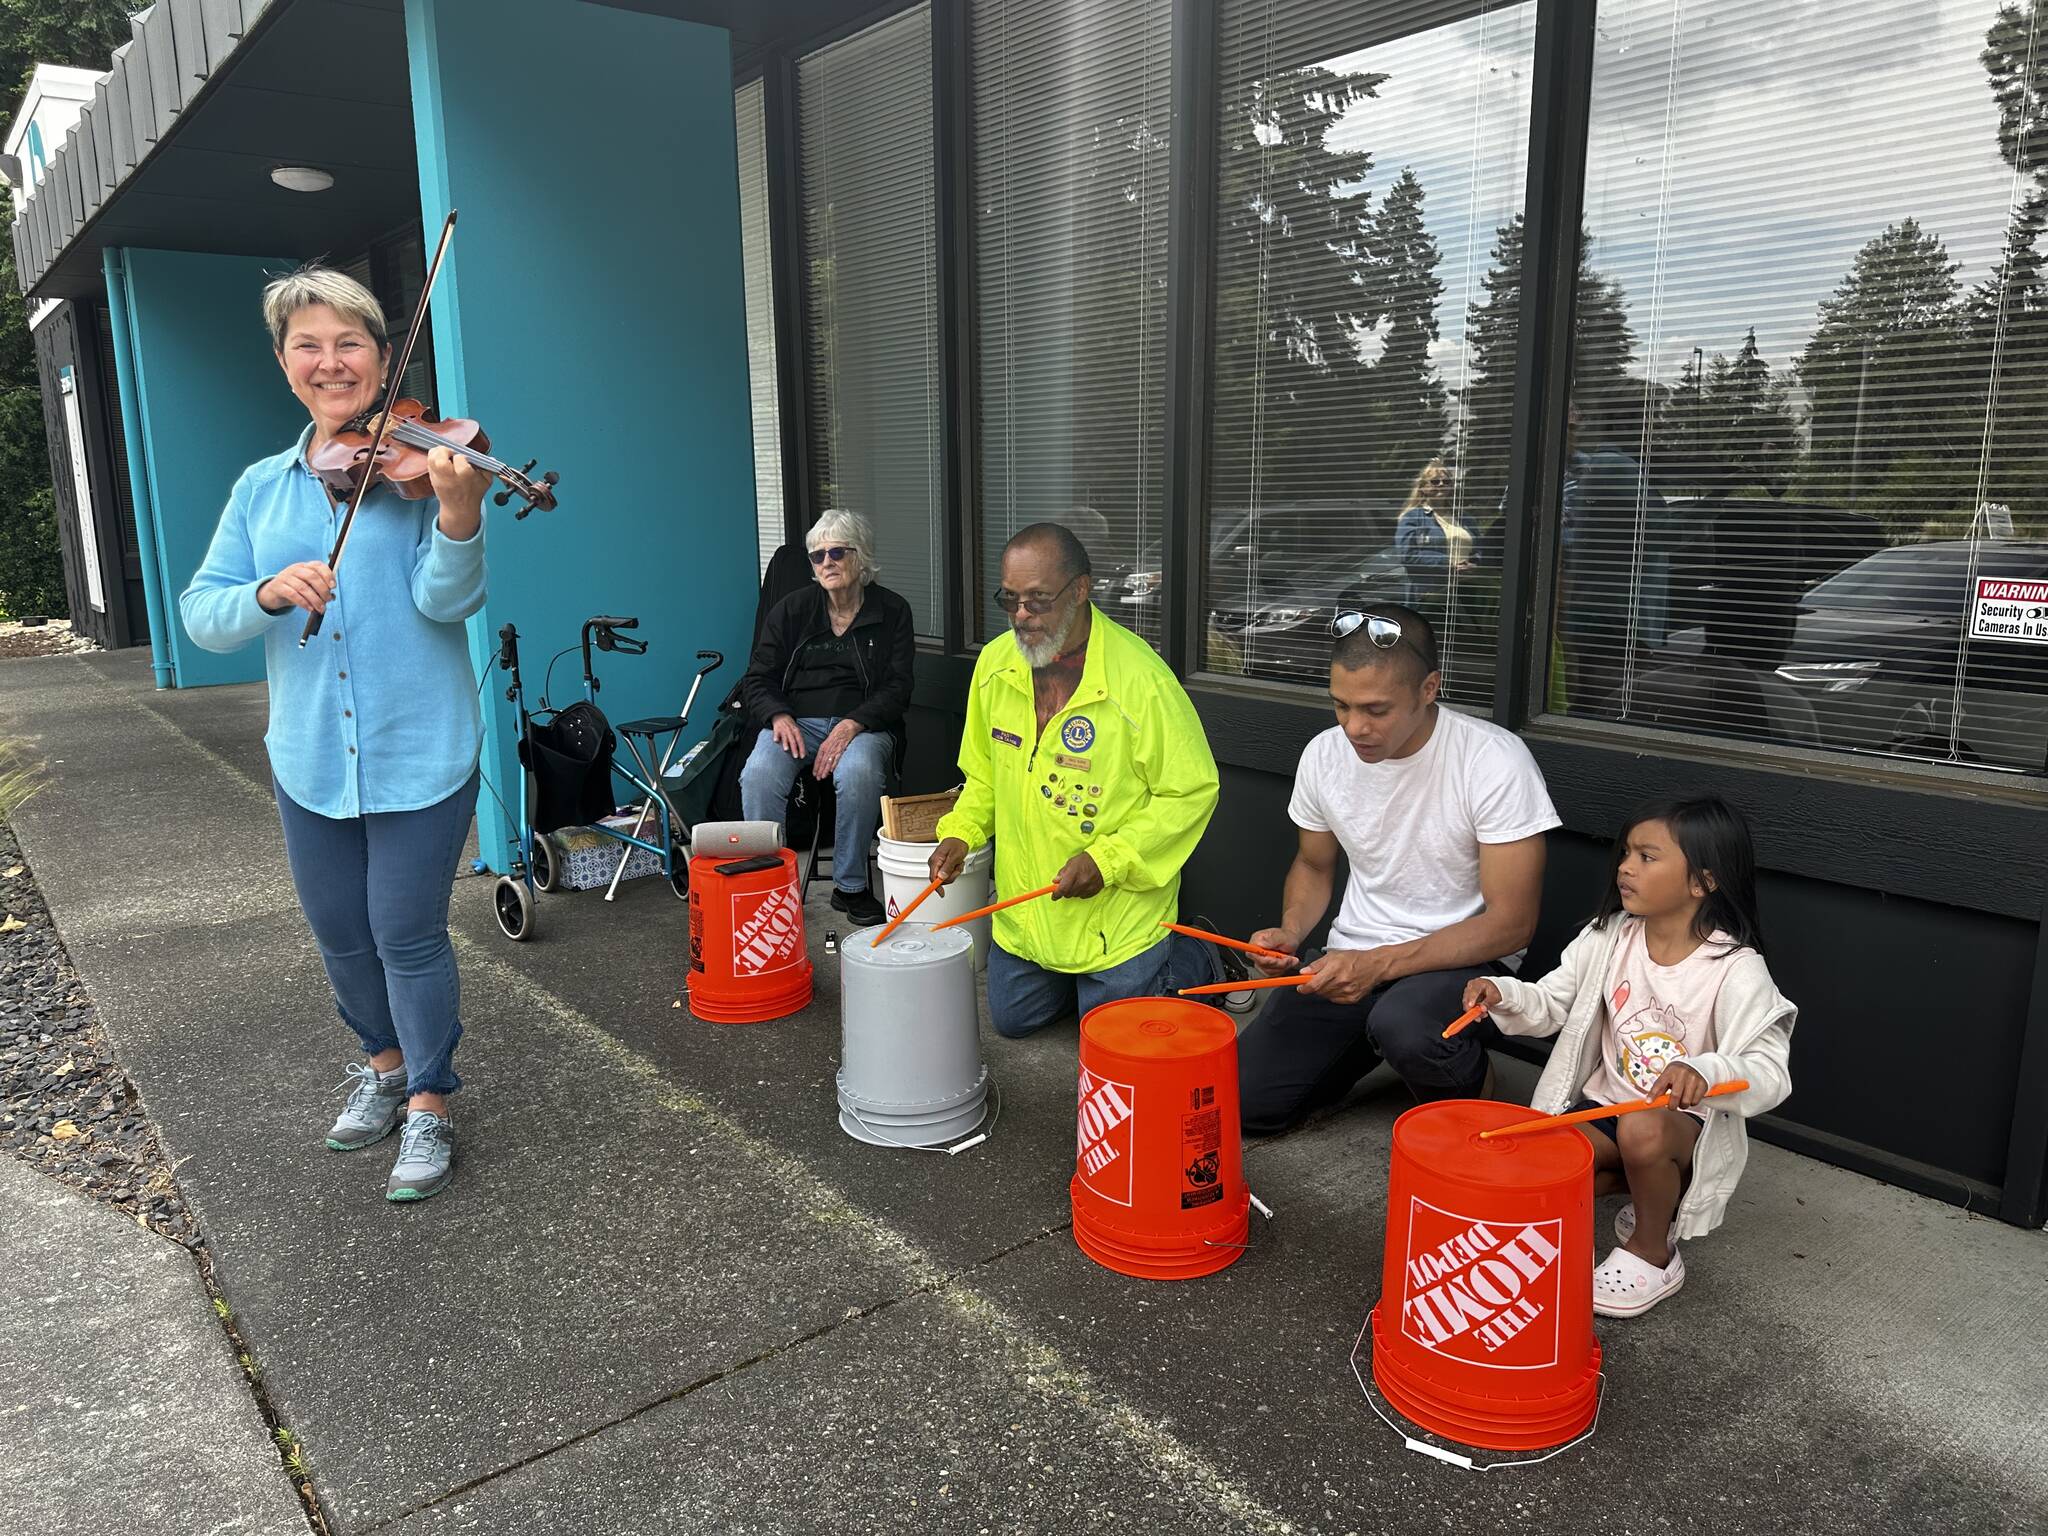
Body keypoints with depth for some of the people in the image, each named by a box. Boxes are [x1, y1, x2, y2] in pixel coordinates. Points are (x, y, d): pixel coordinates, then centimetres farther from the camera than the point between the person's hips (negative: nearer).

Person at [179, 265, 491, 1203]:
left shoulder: (416, 461, -6)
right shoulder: (261, 488, 7)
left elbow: (447, 600, -19)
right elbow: (201, 614, 1)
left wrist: (458, 517, -39)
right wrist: (268, 592, -20)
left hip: (420, 754, -4)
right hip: (310, 760, 5)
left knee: (409, 934, 2)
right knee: (340, 934, 17)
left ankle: (429, 1106, 21)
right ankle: (384, 1062, 41)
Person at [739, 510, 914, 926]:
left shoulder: (892, 612, 6)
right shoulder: (791, 610, 10)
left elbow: (897, 689, -1)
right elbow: (758, 679, 10)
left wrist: (851, 726, -18)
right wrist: (780, 718, -12)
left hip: (863, 724, -1)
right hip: (796, 721, 2)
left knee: (859, 773, -37)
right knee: (758, 774, -32)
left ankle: (850, 886, -18)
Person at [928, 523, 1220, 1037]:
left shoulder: (1142, 679, -23)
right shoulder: (995, 662, -4)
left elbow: (1193, 792, -17)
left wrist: (1108, 859, -25)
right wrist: (960, 832, -7)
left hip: (1117, 918, -5)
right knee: (1013, 1019, 18)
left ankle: (1193, 962, 29)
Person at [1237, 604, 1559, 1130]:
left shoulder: (1496, 762, -19)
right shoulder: (1324, 755, -4)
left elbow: (1510, 923, -17)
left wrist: (1380, 964, -26)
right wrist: (1290, 933, -7)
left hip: (1463, 961, -5)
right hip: (1353, 959, 5)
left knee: (1404, 1027, -39)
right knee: (1245, 1100, -7)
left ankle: (1471, 1087, -1)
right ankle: (1370, 1046, 20)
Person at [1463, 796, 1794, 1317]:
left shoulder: (1736, 969, -19)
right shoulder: (1610, 938, -4)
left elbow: (1770, 1074, -25)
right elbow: (1552, 1004, 2)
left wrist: (1705, 1071, -46)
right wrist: (1506, 995, -20)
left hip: (1687, 1121, -5)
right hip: (1607, 1103, 5)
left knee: (1642, 1130, -37)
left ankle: (1651, 1253, -7)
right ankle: (1654, 1182, 13)